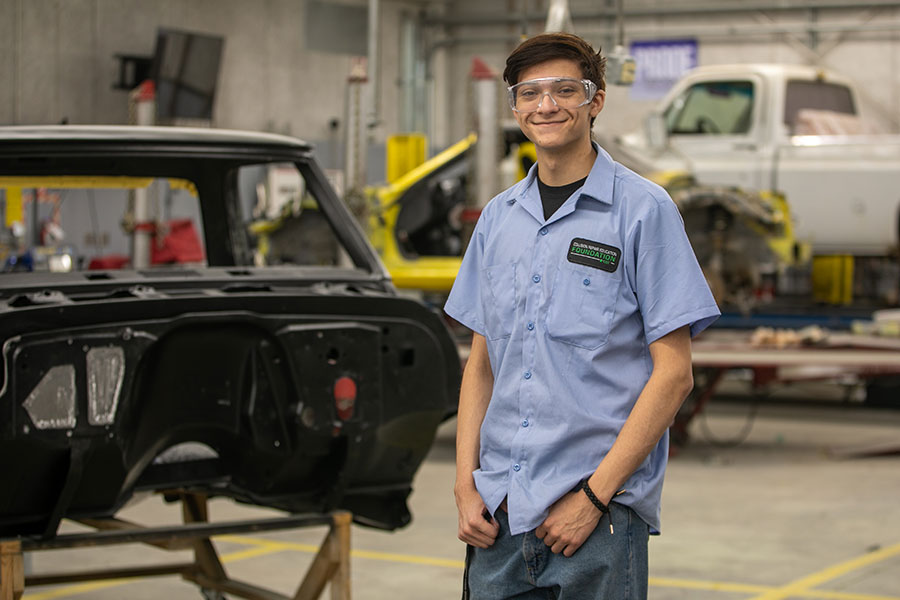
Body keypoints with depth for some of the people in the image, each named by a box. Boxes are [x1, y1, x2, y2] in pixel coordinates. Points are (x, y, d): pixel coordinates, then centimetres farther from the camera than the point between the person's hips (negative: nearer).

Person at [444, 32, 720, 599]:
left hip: (601, 512, -4)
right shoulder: (498, 217, 12)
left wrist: (595, 493, -13)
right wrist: (466, 484, 3)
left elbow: (674, 372, -8)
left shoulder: (644, 210, -4)